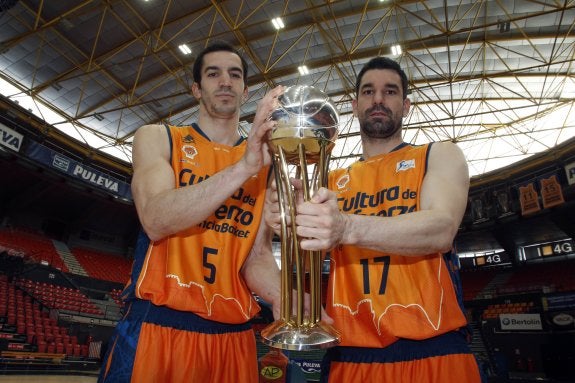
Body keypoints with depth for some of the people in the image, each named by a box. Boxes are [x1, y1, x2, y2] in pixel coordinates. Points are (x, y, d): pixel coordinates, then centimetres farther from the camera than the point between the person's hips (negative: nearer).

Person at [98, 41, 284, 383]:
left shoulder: (267, 162, 6)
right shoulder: (157, 138, 2)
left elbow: (257, 257, 1)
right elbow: (155, 220, -16)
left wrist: (290, 301, -19)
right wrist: (243, 167, -25)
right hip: (157, 326, -2)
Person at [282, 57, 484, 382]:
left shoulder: (439, 156, 4)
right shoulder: (333, 181, 12)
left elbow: (442, 230, -15)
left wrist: (348, 228, -31)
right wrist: (291, 219, -17)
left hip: (431, 349, -2)